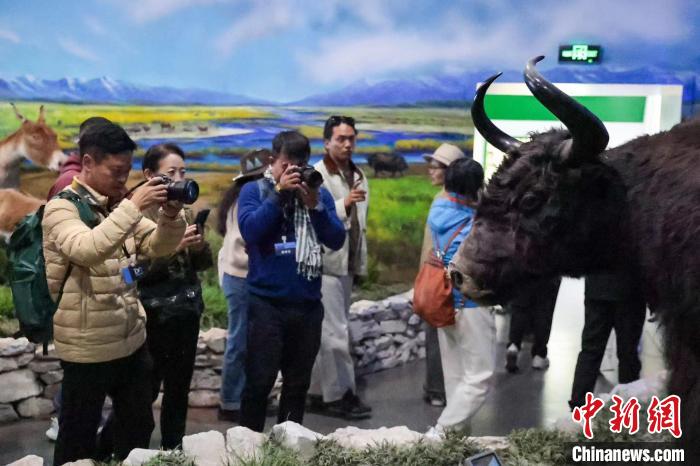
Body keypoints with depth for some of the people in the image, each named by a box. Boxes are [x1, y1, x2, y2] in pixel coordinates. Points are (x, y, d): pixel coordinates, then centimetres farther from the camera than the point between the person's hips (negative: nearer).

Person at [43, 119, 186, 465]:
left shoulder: (118, 206, 8)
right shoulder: (62, 207, -13)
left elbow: (158, 247, 7)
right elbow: (87, 250, -32)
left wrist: (171, 215, -12)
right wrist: (134, 206, -33)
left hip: (132, 340, 7)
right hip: (87, 347, -7)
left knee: (139, 426, 19)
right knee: (79, 438, 8)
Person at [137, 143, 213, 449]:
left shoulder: (185, 210, 10)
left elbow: (204, 264, 12)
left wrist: (198, 246, -9)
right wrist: (173, 247, -22)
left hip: (187, 310, 6)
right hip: (153, 315, -6)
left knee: (179, 388, 13)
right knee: (146, 390, 0)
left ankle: (173, 450, 26)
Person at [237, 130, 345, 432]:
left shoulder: (319, 193, 7)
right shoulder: (254, 190, 0)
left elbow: (336, 240, -3)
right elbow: (249, 231, -17)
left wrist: (314, 205, -16)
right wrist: (279, 192, -17)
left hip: (308, 304, 3)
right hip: (266, 302, -3)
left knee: (298, 383, 13)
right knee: (259, 382, -1)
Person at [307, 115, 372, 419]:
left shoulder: (358, 176, 15)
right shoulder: (316, 175, -8)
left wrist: (361, 263, 18)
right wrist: (343, 204, -26)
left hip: (347, 265, 7)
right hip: (325, 264, -7)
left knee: (327, 332, 11)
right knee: (335, 333, -6)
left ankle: (319, 394, 18)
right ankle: (340, 395, 3)